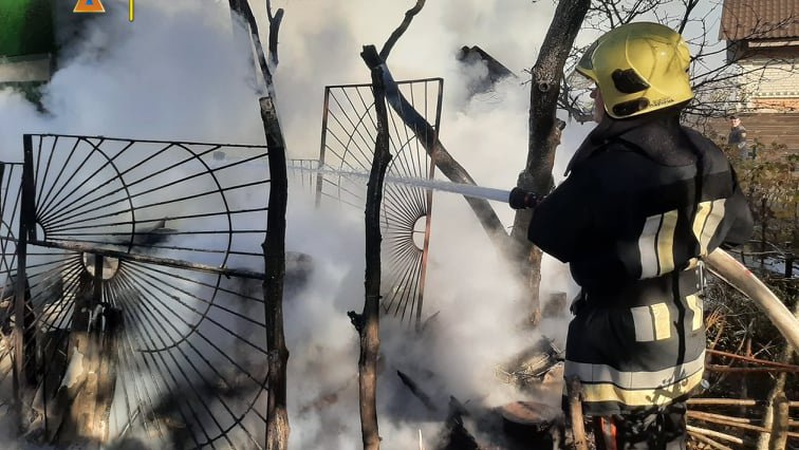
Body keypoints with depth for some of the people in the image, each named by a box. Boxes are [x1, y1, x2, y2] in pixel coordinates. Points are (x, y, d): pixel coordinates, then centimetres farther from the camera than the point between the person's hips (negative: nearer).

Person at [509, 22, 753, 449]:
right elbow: (738, 226, 9)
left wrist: (527, 201, 10)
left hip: (622, 351, -6)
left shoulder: (602, 172, -26)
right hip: (682, 345, 7)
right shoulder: (706, 157, -5)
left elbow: (551, 234, -11)